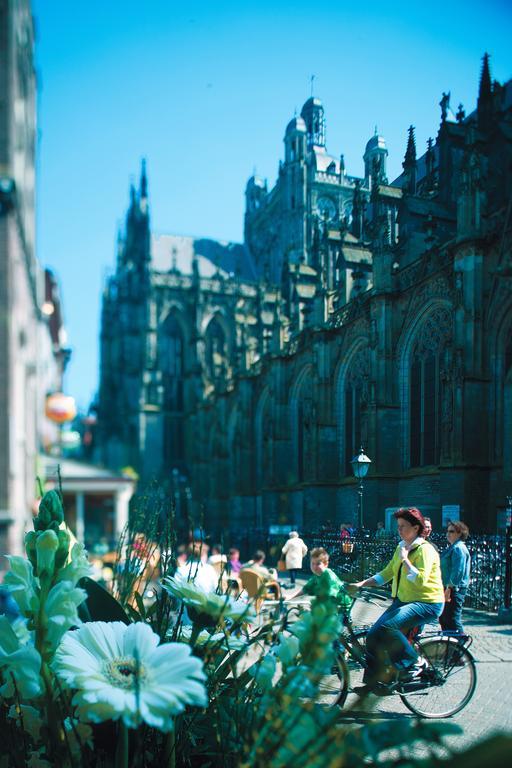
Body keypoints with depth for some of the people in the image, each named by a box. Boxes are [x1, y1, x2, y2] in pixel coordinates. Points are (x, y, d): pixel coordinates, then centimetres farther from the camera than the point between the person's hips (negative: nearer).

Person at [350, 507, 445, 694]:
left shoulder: (425, 549, -13)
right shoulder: (401, 547, 13)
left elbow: (420, 579, -27)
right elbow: (386, 573, 15)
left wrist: (404, 559, -22)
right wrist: (361, 584, 6)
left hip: (427, 603, -9)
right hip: (403, 600, 9)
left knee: (387, 627, -30)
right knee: (373, 635, -4)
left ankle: (415, 662, -10)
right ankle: (372, 681, 8)